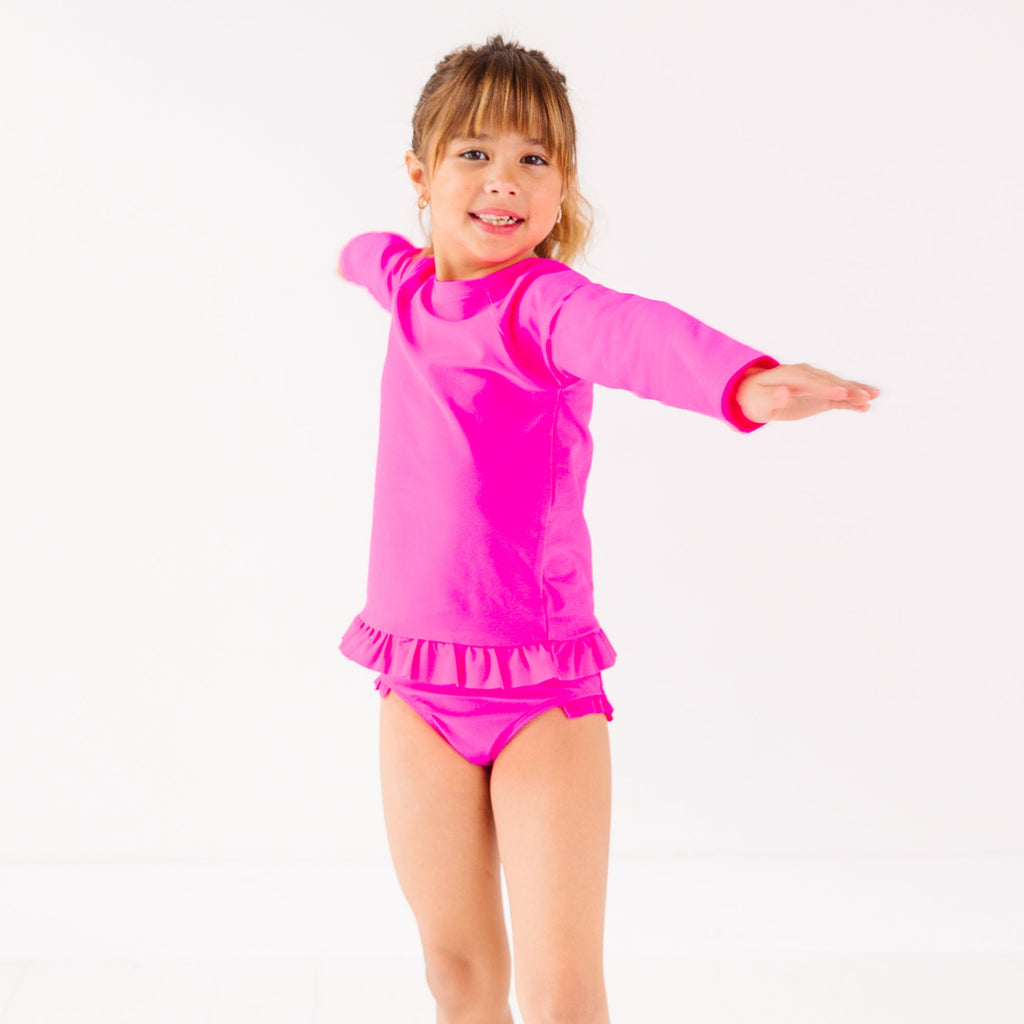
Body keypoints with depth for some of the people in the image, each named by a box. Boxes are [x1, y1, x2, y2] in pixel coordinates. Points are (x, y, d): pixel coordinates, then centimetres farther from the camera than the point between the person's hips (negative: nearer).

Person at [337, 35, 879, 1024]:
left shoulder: (545, 301, -14)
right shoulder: (411, 283, 5)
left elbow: (635, 332, -38)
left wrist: (743, 382, -59)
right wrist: (360, 254, 55)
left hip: (542, 682, -5)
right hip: (419, 682, 6)